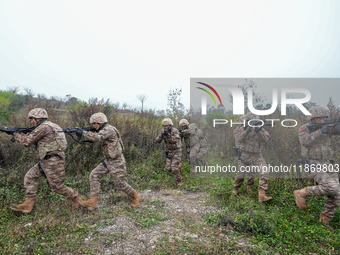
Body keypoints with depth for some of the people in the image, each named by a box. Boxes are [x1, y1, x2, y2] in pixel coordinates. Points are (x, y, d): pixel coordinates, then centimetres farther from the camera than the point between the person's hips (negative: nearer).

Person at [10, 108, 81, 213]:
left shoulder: (44, 127, -15)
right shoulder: (48, 126, 18)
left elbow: (28, 141, -10)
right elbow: (34, 142, 26)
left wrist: (15, 135, 7)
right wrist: (22, 135, 14)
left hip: (53, 161, -11)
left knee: (57, 186, -2)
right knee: (30, 177, 10)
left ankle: (75, 198, 16)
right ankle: (28, 204, 12)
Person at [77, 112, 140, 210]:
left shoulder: (109, 129, -19)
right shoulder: (103, 130, 12)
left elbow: (97, 137, -35)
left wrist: (83, 133, -27)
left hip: (116, 162, -9)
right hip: (108, 161, 9)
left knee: (120, 183, -1)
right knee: (94, 175, -1)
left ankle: (135, 197, 21)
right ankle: (92, 201, -2)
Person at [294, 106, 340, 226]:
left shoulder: (328, 128, 8)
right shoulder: (304, 129, -5)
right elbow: (304, 141, -24)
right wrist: (320, 132, -31)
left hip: (328, 164, 6)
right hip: (313, 165, -6)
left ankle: (325, 217, 19)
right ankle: (302, 193, -5)